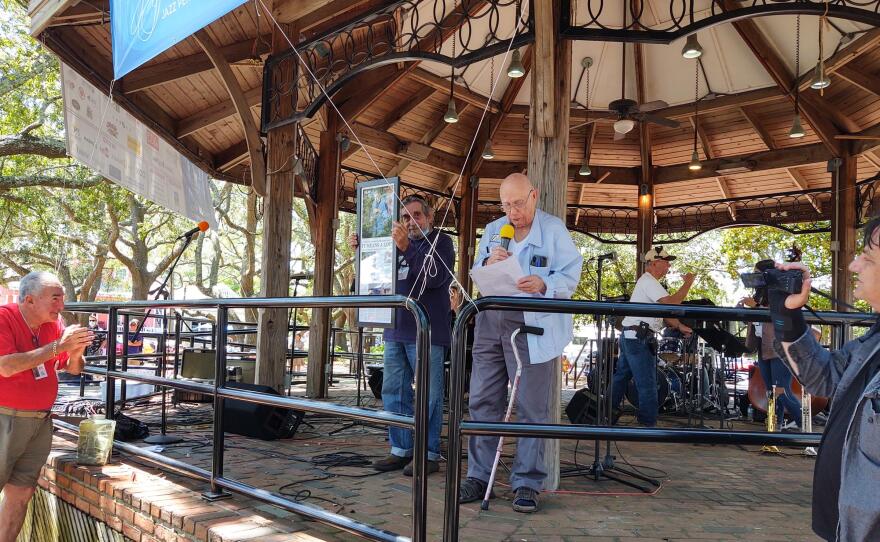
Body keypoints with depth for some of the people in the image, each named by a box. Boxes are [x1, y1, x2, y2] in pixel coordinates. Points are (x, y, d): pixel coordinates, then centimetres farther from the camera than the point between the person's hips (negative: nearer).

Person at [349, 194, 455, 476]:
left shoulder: (441, 242, 0)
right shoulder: (398, 244, 18)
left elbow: (434, 278, -17)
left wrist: (406, 248, -26)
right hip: (396, 331, 7)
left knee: (428, 396, -1)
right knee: (393, 392, 9)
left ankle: (429, 455, 7)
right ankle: (401, 450, 19)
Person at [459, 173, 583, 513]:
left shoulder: (554, 229, 3)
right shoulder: (492, 230, 17)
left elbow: (570, 275, -5)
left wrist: (544, 285, -25)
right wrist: (487, 263, -4)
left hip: (532, 328, -5)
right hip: (490, 323, 5)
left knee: (531, 408, 0)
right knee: (482, 402, 6)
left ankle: (527, 483, 10)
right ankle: (479, 477, 17)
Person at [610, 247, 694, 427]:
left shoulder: (649, 282, 21)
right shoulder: (649, 282, -13)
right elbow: (671, 303, -25)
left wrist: (679, 327, 12)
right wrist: (688, 283, -14)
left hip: (629, 337, 11)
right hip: (638, 339, -11)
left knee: (621, 376, 15)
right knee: (647, 383, -6)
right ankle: (649, 424, -1)